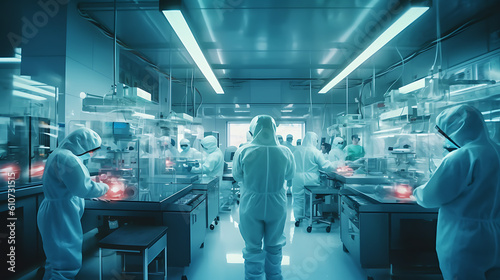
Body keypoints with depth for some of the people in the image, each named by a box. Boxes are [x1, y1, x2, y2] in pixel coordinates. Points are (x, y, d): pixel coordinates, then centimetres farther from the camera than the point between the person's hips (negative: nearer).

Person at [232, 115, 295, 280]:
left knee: (253, 248, 14)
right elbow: (289, 175, 4)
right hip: (277, 206, 2)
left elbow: (237, 176, 0)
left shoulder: (243, 151, -15)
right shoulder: (285, 152, -12)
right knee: (274, 247, 20)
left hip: (251, 206, -1)